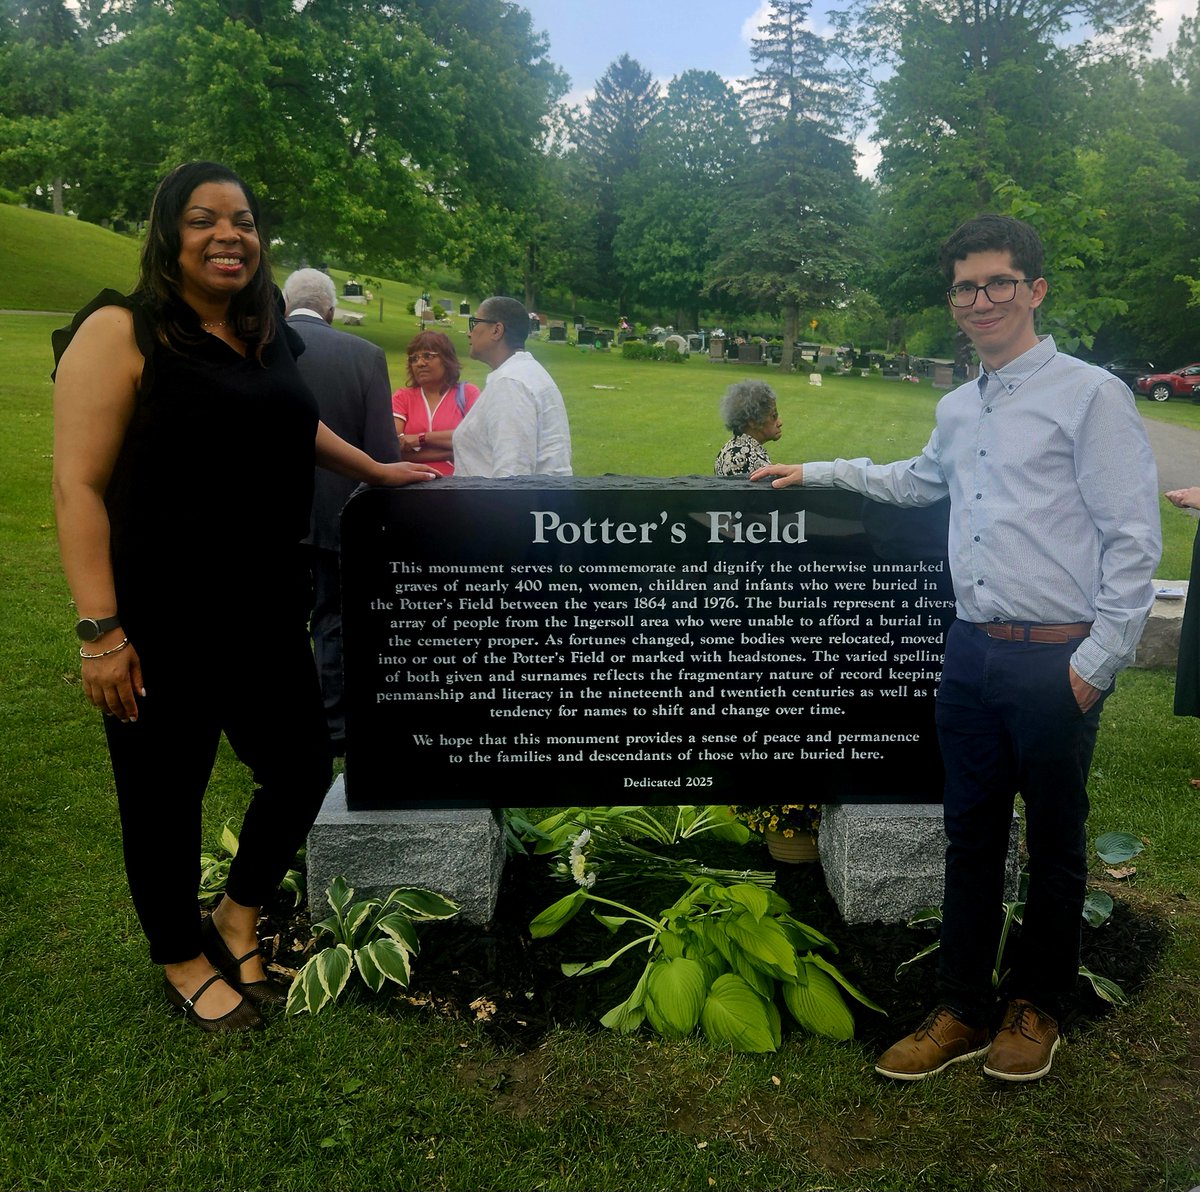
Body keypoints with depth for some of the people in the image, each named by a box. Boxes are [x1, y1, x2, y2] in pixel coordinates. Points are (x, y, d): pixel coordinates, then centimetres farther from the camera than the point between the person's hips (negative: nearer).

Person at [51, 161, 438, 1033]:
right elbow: (79, 484, -15)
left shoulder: (269, 337, 9)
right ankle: (184, 959, 36)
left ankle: (239, 918, 40)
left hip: (265, 616, 7)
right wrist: (100, 631, -20)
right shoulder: (121, 332, -11)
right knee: (165, 800, 10)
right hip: (160, 629, -6)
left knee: (302, 773, 13)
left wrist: (374, 472, 37)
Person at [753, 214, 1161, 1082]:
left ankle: (1036, 1010, 31)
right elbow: (919, 481, 34)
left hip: (1056, 661, -6)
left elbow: (1133, 538, -11)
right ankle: (962, 1013, 27)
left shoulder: (1090, 394, -8)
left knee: (1054, 845, 11)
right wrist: (817, 473, 34)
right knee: (971, 838, 13)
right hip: (972, 651, 6)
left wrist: (1096, 664, -13)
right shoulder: (958, 409, 13)